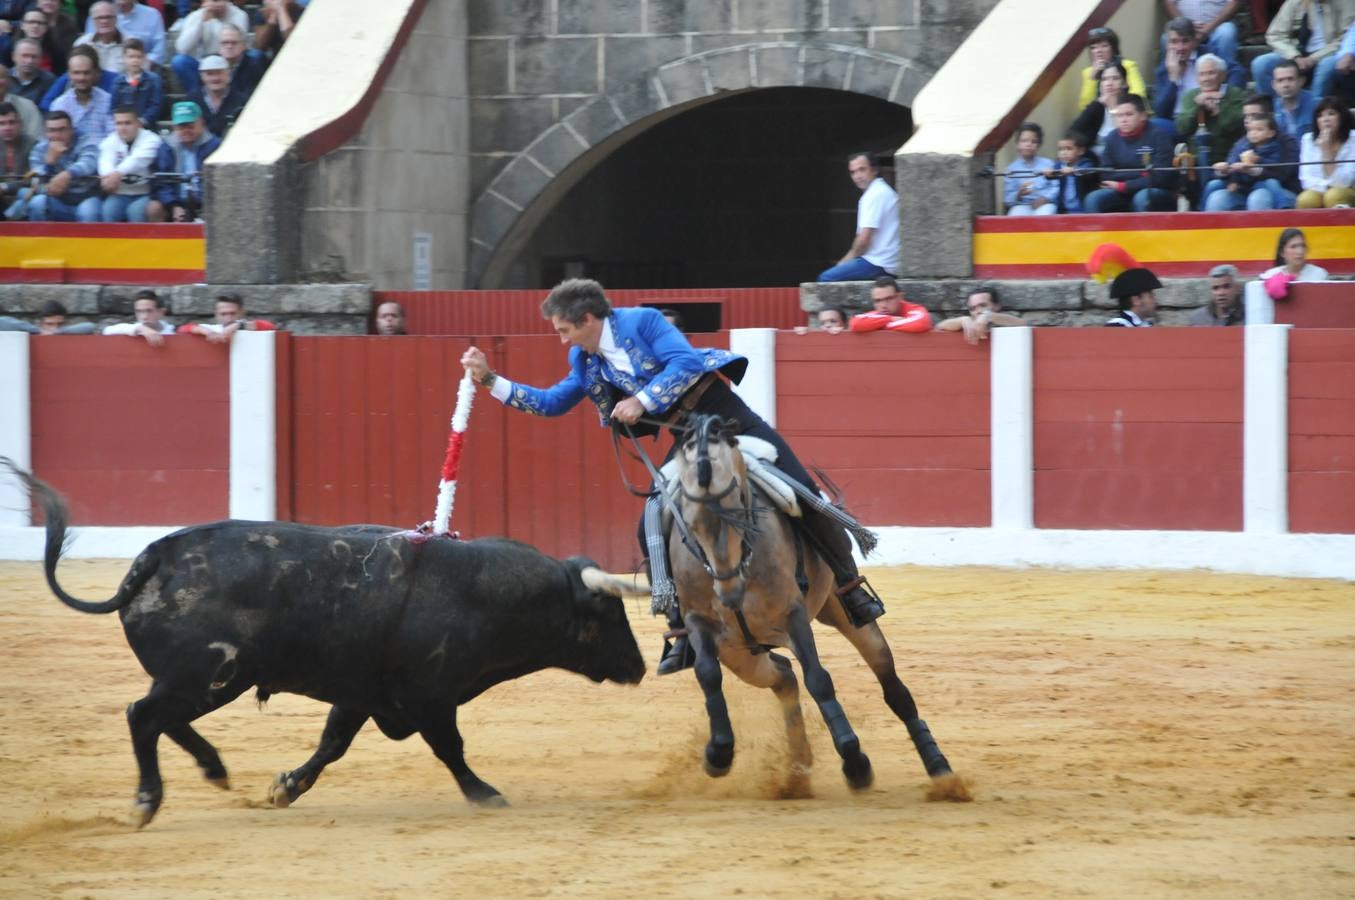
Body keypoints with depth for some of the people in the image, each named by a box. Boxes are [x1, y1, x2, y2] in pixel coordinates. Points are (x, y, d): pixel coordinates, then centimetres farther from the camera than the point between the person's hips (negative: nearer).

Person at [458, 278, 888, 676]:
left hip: (726, 415, -6)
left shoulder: (641, 321, -13)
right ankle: (683, 633, 4)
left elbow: (686, 362, -24)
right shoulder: (585, 362, 7)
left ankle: (851, 588, 3)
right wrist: (490, 380, 6)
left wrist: (641, 401, -26)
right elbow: (551, 402, 15)